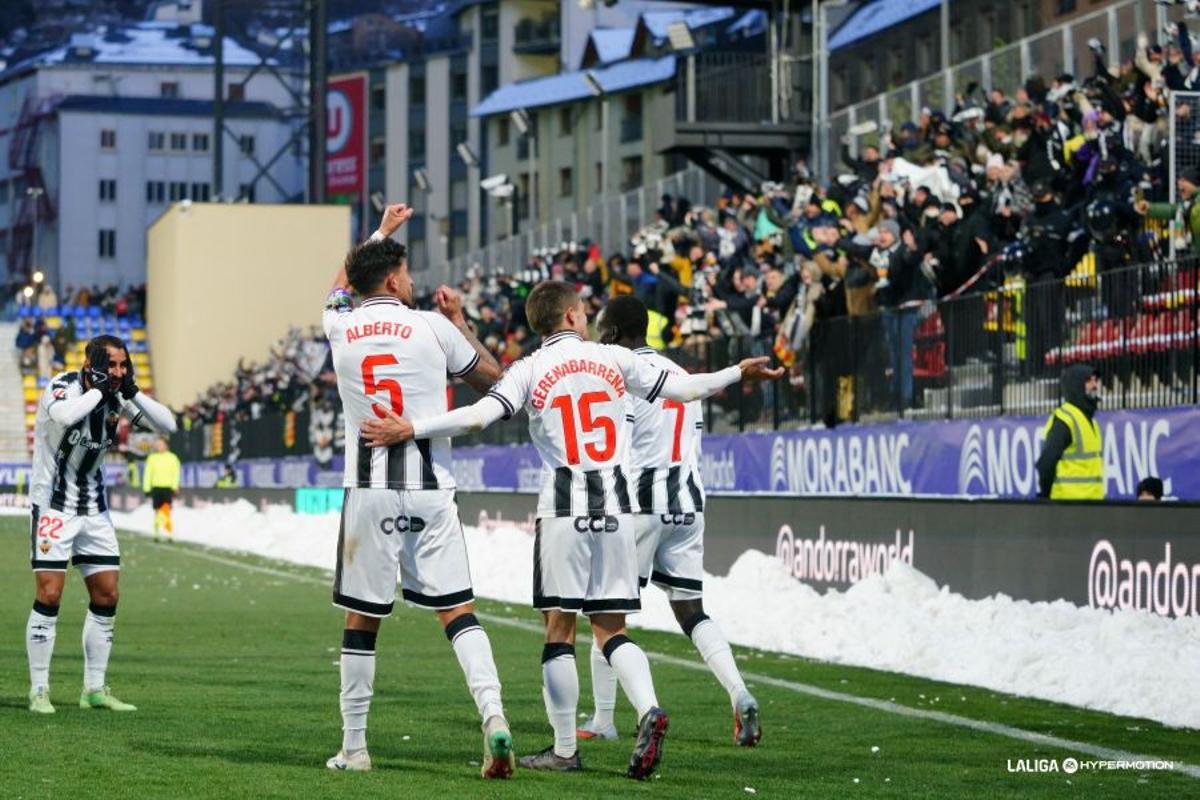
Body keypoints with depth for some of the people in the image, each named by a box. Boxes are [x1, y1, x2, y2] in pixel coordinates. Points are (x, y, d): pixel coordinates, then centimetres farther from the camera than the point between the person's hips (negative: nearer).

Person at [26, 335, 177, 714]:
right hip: (53, 506, -6)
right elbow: (64, 415, -41)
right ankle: (39, 690, -2)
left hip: (93, 508, 6)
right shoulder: (63, 387, -16)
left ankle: (95, 689, 13)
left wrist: (132, 391, -13)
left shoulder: (117, 398, 1)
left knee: (106, 596, 4)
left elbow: (167, 425, -1)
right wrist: (99, 388, -28)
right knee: (49, 596, -10)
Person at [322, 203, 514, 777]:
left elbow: (341, 284, 31)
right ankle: (492, 713, -18)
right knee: (457, 611, 1)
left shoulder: (340, 327, 6)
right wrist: (460, 321, 22)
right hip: (430, 491, -1)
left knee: (361, 620, 9)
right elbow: (493, 382, 11)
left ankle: (354, 746, 13)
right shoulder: (433, 328, -2)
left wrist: (380, 232, 43)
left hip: (368, 493, 1)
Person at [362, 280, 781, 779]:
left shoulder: (530, 370, -1)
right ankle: (648, 710, -16)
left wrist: (410, 429, -13)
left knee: (560, 627, 4)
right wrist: (738, 373, 26)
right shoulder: (615, 359, 7)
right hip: (615, 504, 3)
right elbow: (682, 388, 12)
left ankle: (564, 749, 6)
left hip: (564, 508, -2)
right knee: (610, 627, 8)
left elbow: (479, 416, -15)